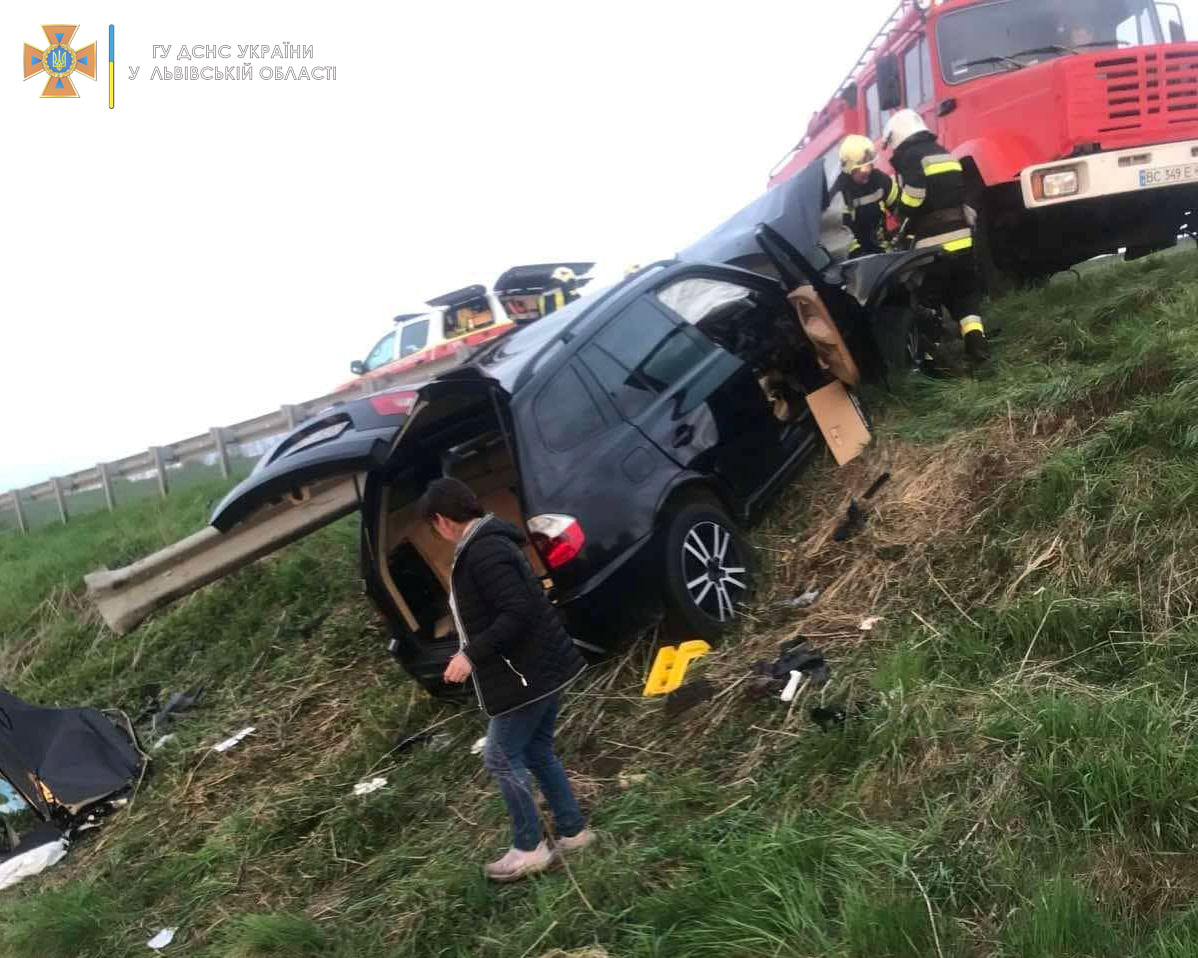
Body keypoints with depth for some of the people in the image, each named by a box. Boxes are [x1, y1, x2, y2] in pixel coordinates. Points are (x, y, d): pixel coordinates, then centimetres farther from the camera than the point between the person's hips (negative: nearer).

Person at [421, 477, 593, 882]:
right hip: (540, 667, 10)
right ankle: (573, 831, 27)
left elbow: (517, 613, -28)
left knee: (501, 758, 2)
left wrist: (472, 654, -23)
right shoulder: (487, 544, 11)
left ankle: (529, 849, 14)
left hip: (528, 672, -10)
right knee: (538, 752, 18)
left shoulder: (483, 552, -22)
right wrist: (476, 652, 20)